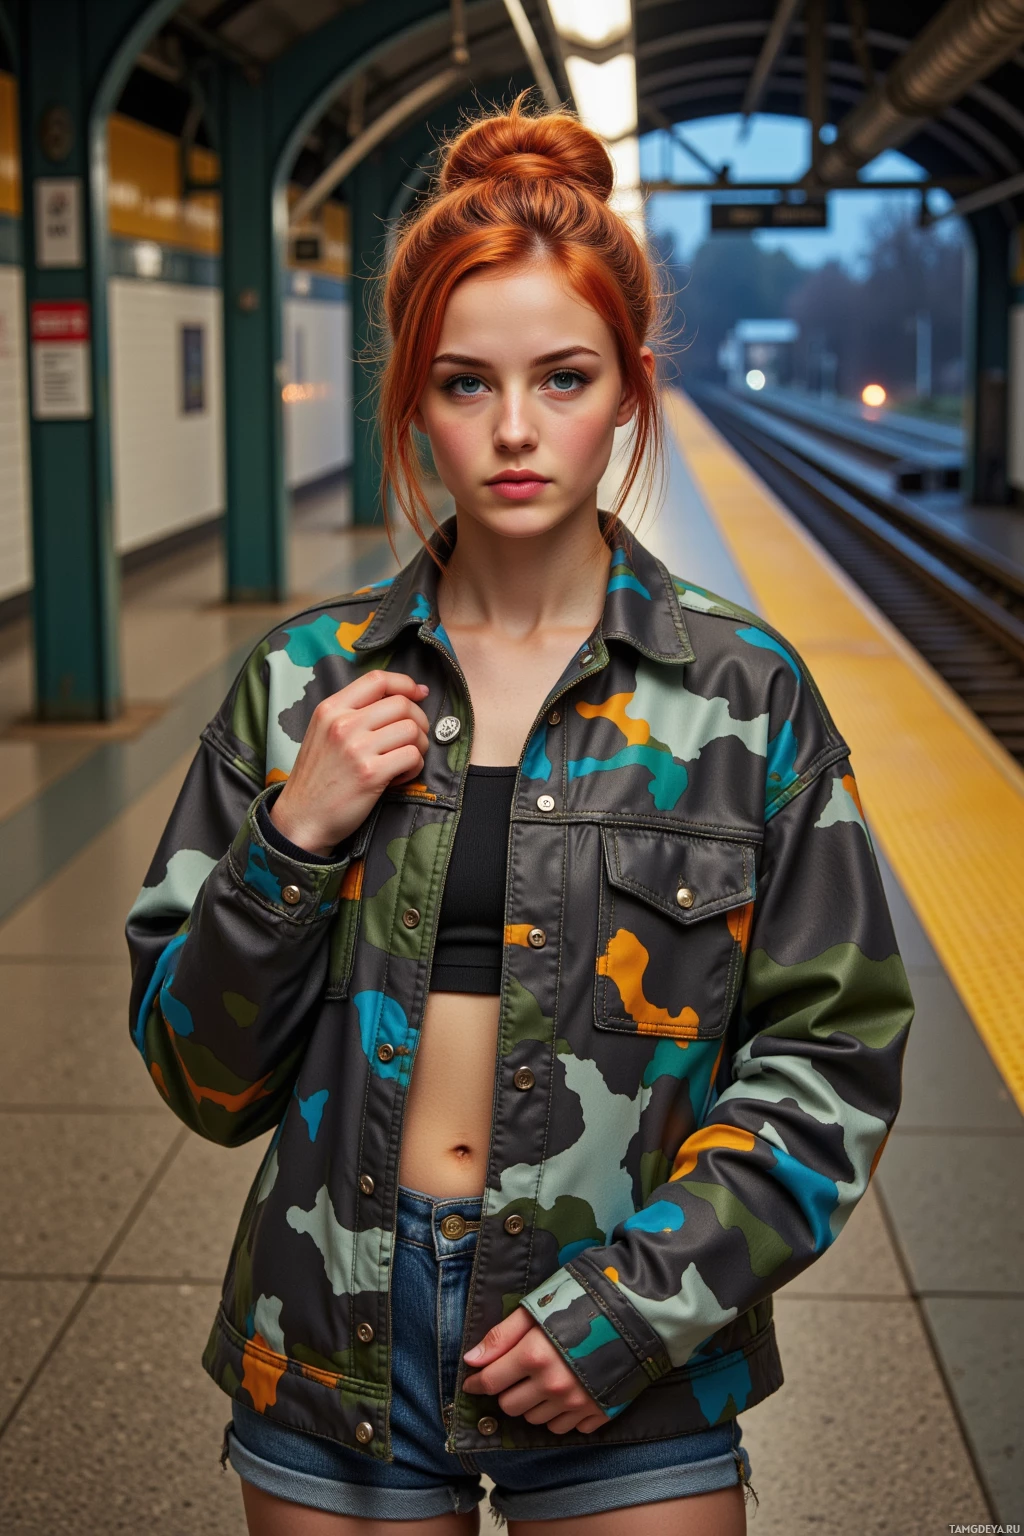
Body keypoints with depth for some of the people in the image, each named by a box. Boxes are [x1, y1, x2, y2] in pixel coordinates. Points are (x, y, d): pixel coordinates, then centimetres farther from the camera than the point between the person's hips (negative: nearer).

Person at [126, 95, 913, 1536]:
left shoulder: (743, 696, -5)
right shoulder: (305, 680, -1)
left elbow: (833, 1060, -3)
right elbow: (201, 1073, 1)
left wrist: (634, 1306, -11)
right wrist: (294, 839, -14)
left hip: (631, 1375, -1)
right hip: (335, 1359, 2)